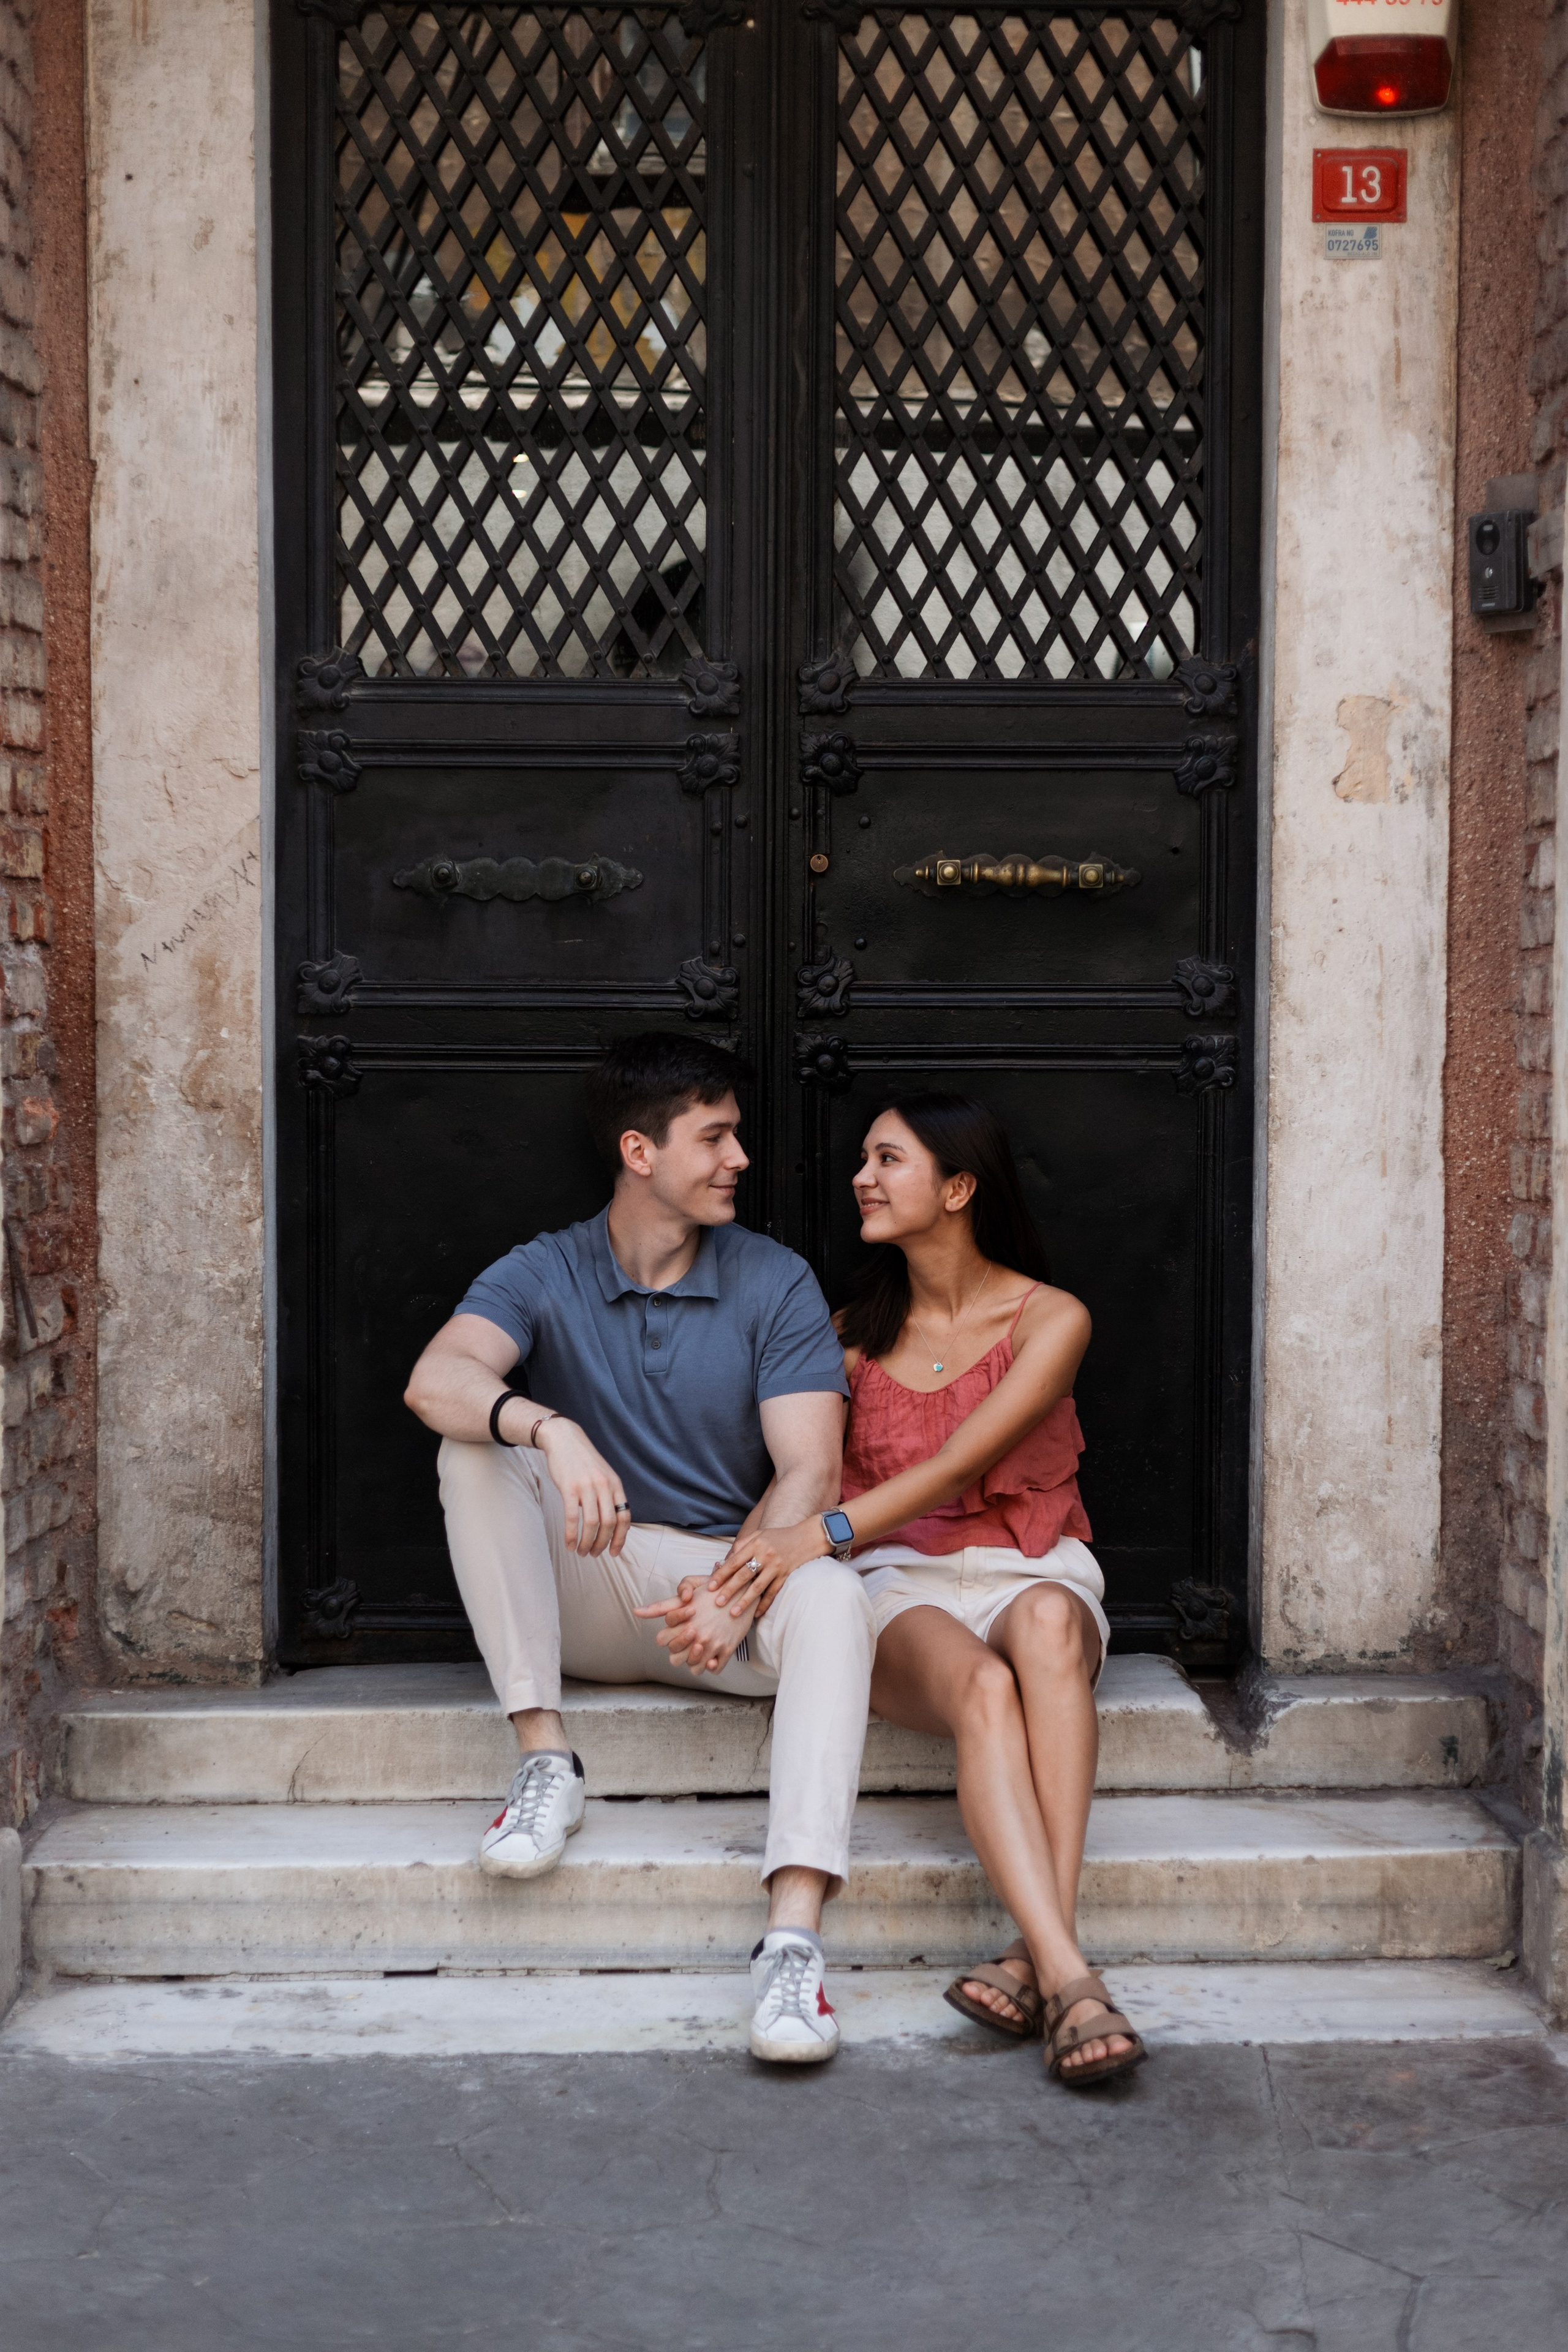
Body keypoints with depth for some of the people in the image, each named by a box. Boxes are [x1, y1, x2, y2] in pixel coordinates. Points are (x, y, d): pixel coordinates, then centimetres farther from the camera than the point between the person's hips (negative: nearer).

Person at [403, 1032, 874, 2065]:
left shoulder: (776, 1283, 0)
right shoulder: (544, 1276, 0)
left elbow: (810, 1472, -9)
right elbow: (436, 1377, -22)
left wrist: (737, 1594, -28)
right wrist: (549, 1429, -44)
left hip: (737, 1569, -1)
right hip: (584, 1594, 1)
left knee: (834, 1596, -33)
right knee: (476, 1450, -23)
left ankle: (795, 1937, -46)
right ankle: (546, 1765, -22)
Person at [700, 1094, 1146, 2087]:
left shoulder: (1050, 1321, 1)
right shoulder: (859, 1333, 14)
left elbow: (960, 1464, -13)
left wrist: (822, 1535, -26)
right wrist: (733, 1580, -10)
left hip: (1031, 1573, -1)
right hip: (903, 1594, 1)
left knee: (1047, 1623, -41)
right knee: (982, 1687, -38)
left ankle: (1038, 1954, -48)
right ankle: (1070, 1979, -52)